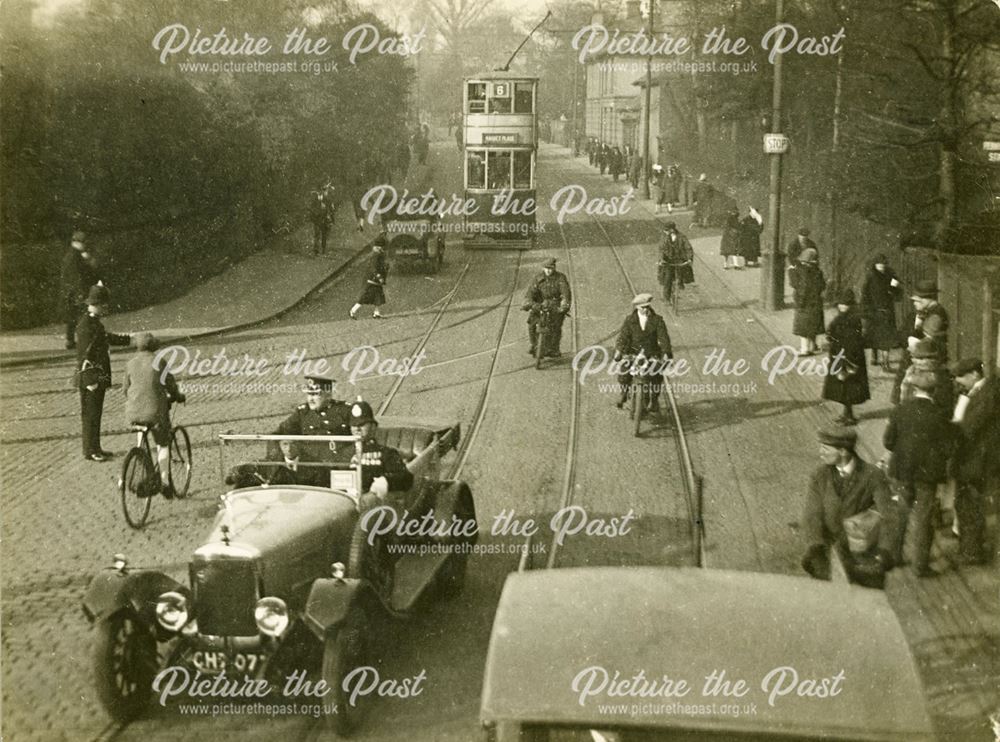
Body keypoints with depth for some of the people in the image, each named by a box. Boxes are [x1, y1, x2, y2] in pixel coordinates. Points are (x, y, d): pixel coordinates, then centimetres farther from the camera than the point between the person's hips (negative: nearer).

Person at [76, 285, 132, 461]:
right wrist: (90, 381, -23)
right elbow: (85, 355, -22)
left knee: (96, 414, 15)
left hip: (99, 378, 10)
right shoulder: (85, 325, -18)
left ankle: (95, 449, 22)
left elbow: (107, 338, 29)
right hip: (91, 378, -10)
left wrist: (129, 339, 31)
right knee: (90, 415, -2)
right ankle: (90, 451, 4)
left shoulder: (95, 323, 12)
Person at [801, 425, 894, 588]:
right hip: (829, 543, 2)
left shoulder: (873, 476, -8)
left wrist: (884, 552, -27)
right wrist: (815, 548, -24)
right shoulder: (820, 475, -1)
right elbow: (812, 515, -8)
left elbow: (887, 516, -13)